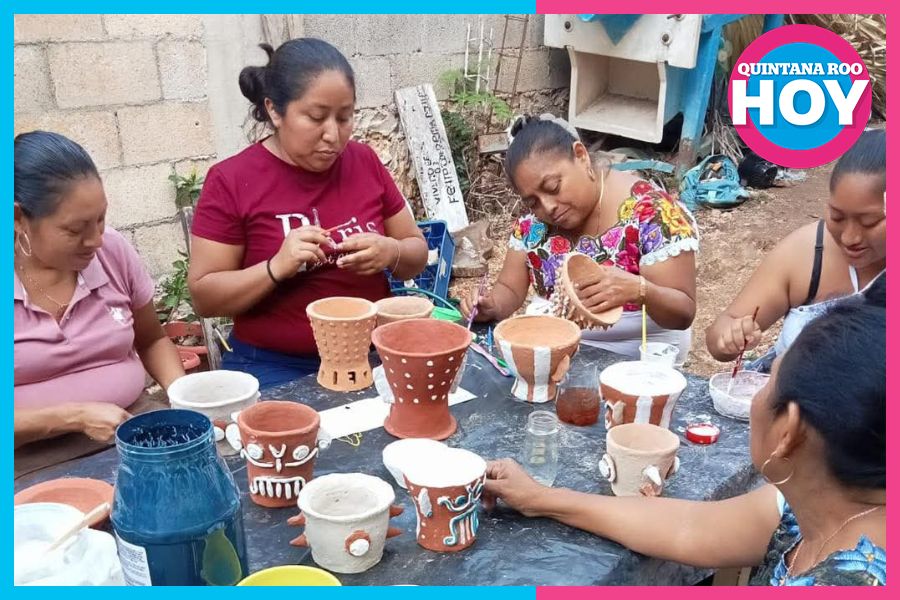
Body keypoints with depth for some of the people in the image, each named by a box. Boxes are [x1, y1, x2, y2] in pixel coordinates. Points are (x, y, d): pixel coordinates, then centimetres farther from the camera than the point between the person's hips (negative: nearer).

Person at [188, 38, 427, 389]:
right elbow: (204, 297, -6)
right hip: (275, 369, -2)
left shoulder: (365, 163, 3)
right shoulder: (230, 181, -7)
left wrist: (391, 253, -13)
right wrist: (276, 268, -23)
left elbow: (417, 252, 10)